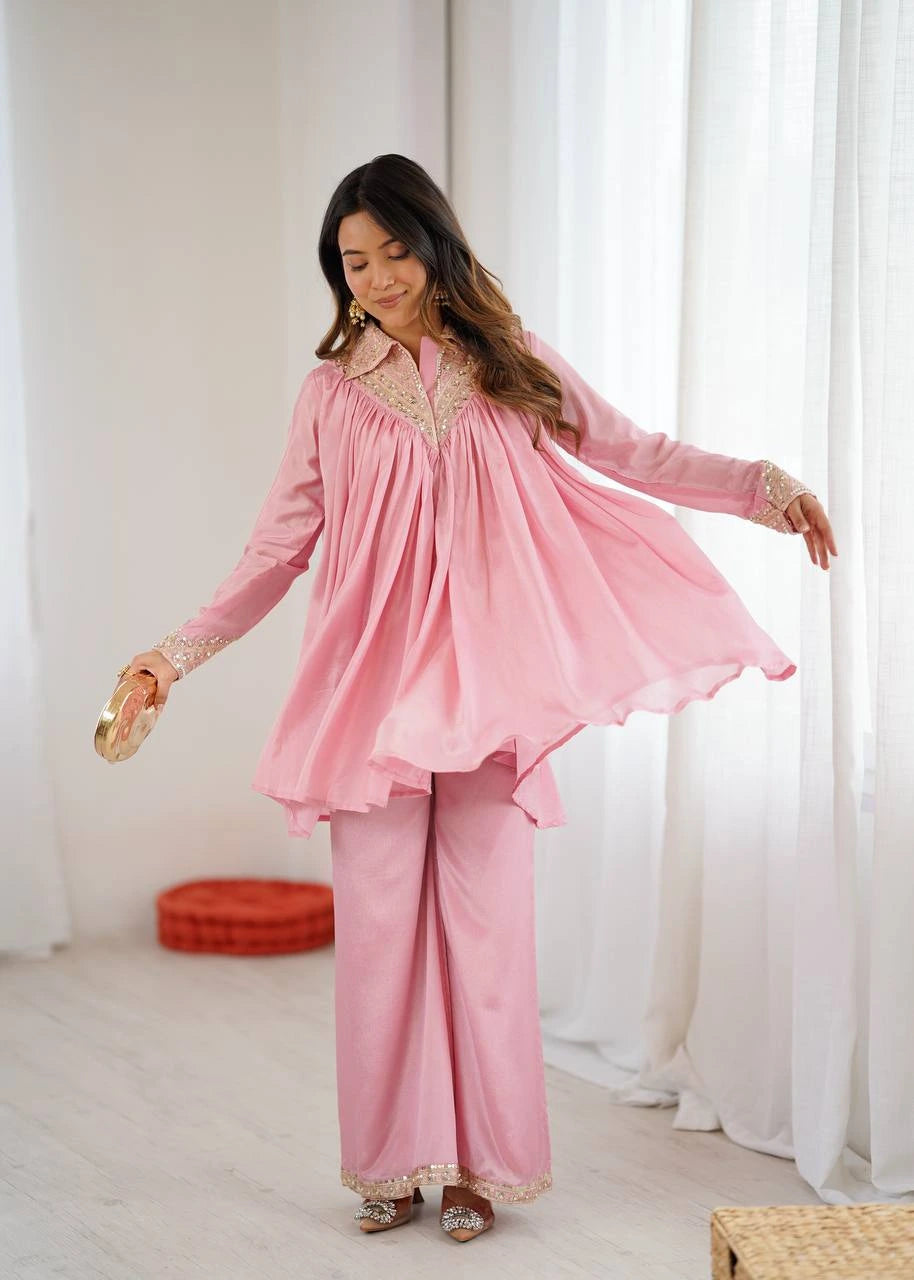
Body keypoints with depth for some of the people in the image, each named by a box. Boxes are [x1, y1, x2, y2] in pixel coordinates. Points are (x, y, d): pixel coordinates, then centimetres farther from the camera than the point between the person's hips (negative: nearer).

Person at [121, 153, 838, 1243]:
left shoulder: (509, 365, 7)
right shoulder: (333, 391, 7)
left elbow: (632, 452, 7)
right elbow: (279, 545, 7)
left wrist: (761, 482, -4)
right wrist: (181, 651, 0)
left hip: (486, 685, 0)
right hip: (374, 685, 1)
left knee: (486, 916, 2)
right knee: (378, 917, 2)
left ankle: (479, 1162, 13)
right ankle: (393, 1160, 14)